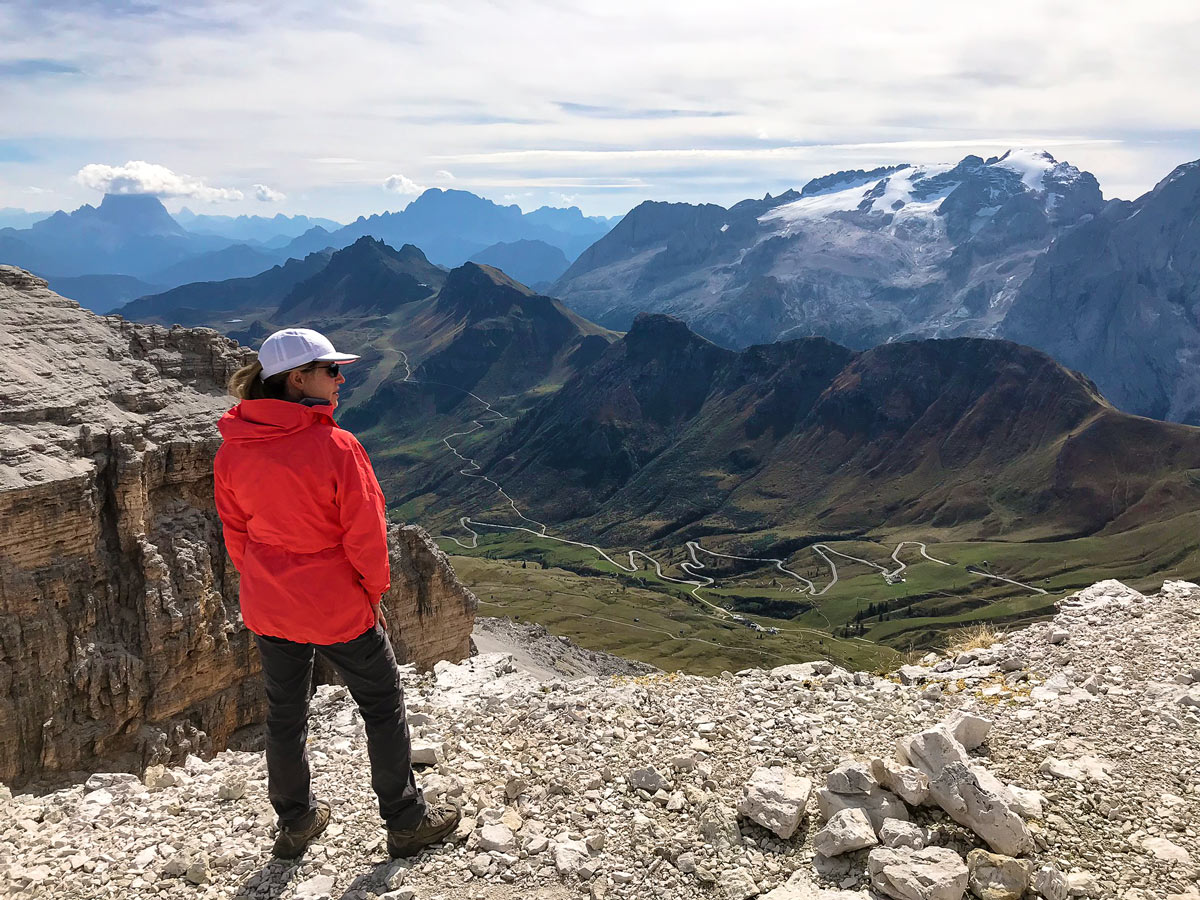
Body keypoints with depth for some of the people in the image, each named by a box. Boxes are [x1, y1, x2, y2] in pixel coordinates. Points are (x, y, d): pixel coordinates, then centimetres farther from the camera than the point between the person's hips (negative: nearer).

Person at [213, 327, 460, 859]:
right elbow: (365, 535, -18)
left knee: (285, 713, 21)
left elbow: (235, 533, 4)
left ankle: (295, 823, 39)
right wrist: (374, 594, -1)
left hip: (266, 609, 6)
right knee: (383, 706, 14)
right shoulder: (335, 447, -24)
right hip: (338, 608, -5)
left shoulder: (231, 452, -7)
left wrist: (265, 585, 18)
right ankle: (405, 821, 26)